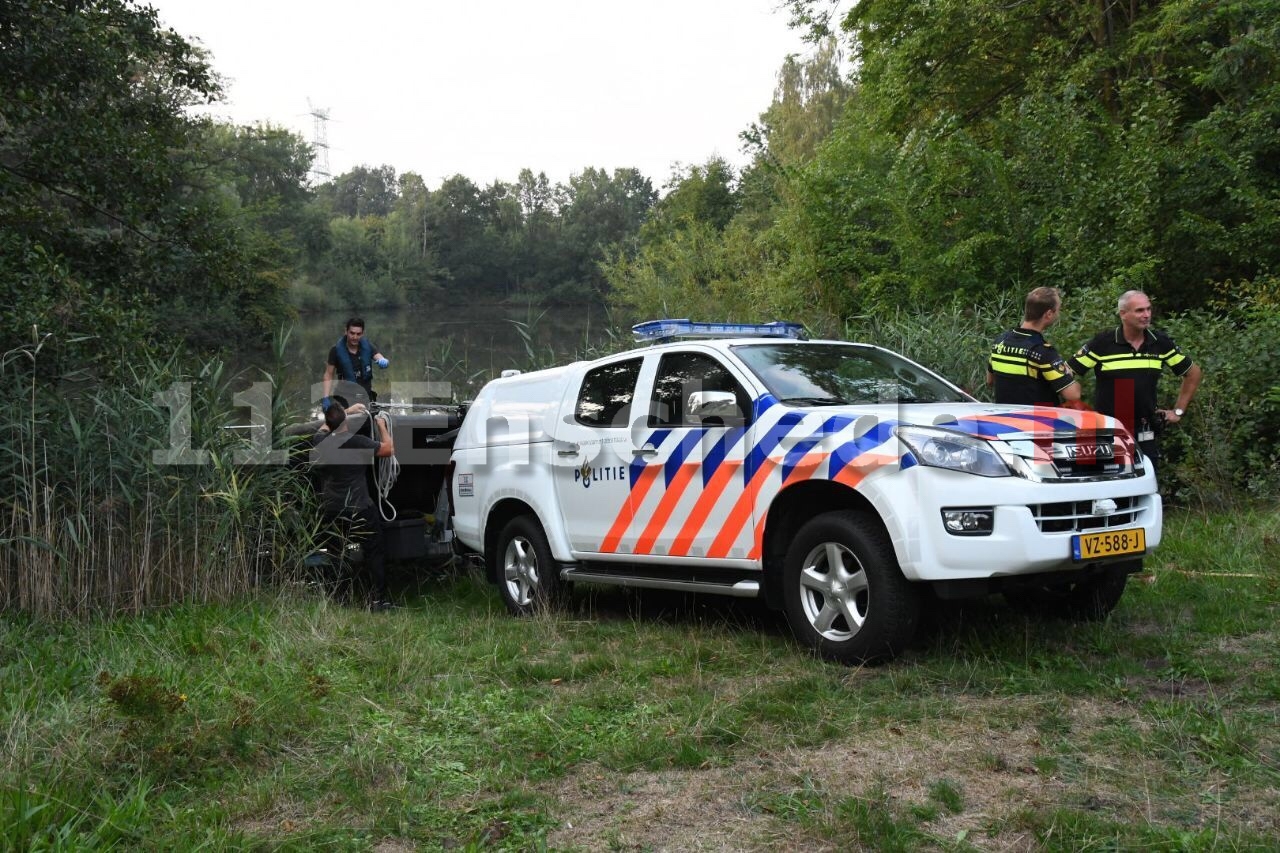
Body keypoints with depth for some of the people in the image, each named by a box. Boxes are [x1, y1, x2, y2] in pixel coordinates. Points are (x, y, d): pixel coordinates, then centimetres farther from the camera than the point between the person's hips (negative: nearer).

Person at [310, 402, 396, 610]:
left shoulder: (319, 442, 0)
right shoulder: (358, 442, -15)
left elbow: (326, 425, 26)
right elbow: (389, 449, -1)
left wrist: (348, 411, 29)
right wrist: (382, 426, 13)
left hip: (331, 512, 5)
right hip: (359, 510, -4)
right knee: (375, 552, 9)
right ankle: (379, 598, 7)